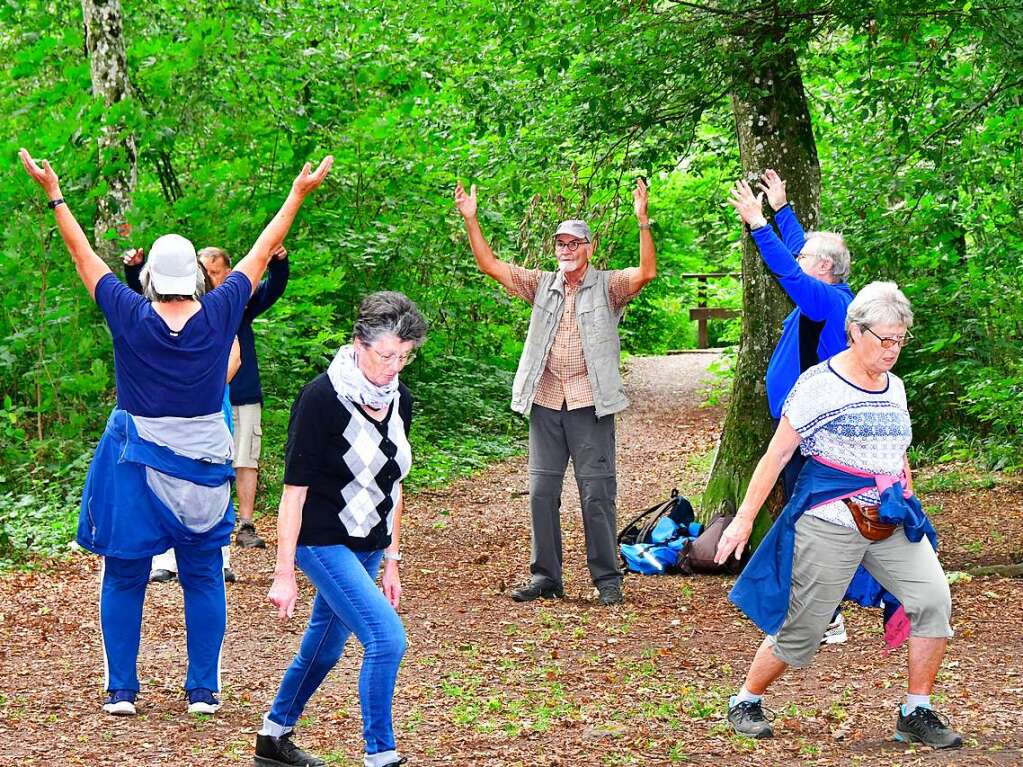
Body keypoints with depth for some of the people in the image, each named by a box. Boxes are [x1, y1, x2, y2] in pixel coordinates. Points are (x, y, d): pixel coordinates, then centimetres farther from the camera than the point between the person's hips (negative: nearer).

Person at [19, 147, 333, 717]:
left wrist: (55, 195, 12)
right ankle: (203, 691, 9)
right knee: (204, 578, 9)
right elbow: (262, 253, 4)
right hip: (203, 463, 1)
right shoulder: (219, 315, -7)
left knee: (125, 577, 8)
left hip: (135, 463, 0)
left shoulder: (131, 317, -9)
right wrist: (299, 195, 14)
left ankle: (121, 690, 8)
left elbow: (84, 254, 1)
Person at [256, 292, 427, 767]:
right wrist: (284, 573, -16)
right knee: (387, 638, -18)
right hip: (322, 543, -7)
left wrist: (391, 561, 16)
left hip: (367, 547, 7)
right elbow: (294, 489, -16)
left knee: (323, 648, 16)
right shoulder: (322, 398, -18)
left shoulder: (398, 400, 3)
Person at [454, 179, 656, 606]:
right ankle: (545, 578, 13)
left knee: (597, 493, -3)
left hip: (590, 405, -4)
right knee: (542, 491, 6)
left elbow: (646, 272, -16)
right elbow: (490, 265, 11)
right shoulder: (541, 285, 12)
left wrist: (642, 221, -26)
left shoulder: (607, 287, 1)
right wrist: (469, 220, 2)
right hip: (545, 404, 4)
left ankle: (607, 580, 4)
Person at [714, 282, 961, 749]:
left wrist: (909, 506, 23)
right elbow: (777, 454, -6)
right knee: (802, 627, 0)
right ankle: (745, 703, 22)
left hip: (891, 521, 6)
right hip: (830, 521, -6)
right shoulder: (819, 385, -8)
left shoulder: (894, 387, 11)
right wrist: (744, 518, -7)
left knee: (932, 598, -13)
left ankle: (916, 715, -3)